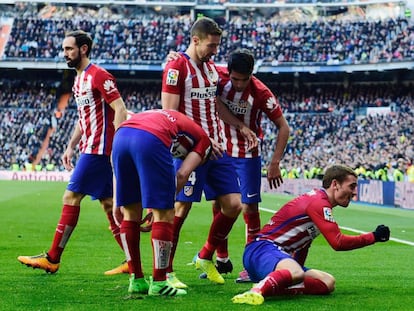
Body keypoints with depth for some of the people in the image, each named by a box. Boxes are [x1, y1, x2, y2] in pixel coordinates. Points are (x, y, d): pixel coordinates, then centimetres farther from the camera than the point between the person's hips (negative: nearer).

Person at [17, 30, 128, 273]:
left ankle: (52, 259, -3)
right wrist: (71, 146, 19)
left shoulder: (98, 75, -12)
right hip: (92, 148, 10)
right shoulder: (79, 80, 18)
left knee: (71, 198, -8)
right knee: (109, 204, 8)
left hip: (98, 149, -10)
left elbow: (120, 110, -17)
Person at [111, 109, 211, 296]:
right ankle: (158, 283, 7)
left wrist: (118, 201, 30)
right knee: (164, 215, 6)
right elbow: (182, 174, 8)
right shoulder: (202, 140, 25)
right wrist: (162, 205, 16)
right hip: (150, 140, -6)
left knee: (131, 212, 17)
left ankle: (136, 281, 22)